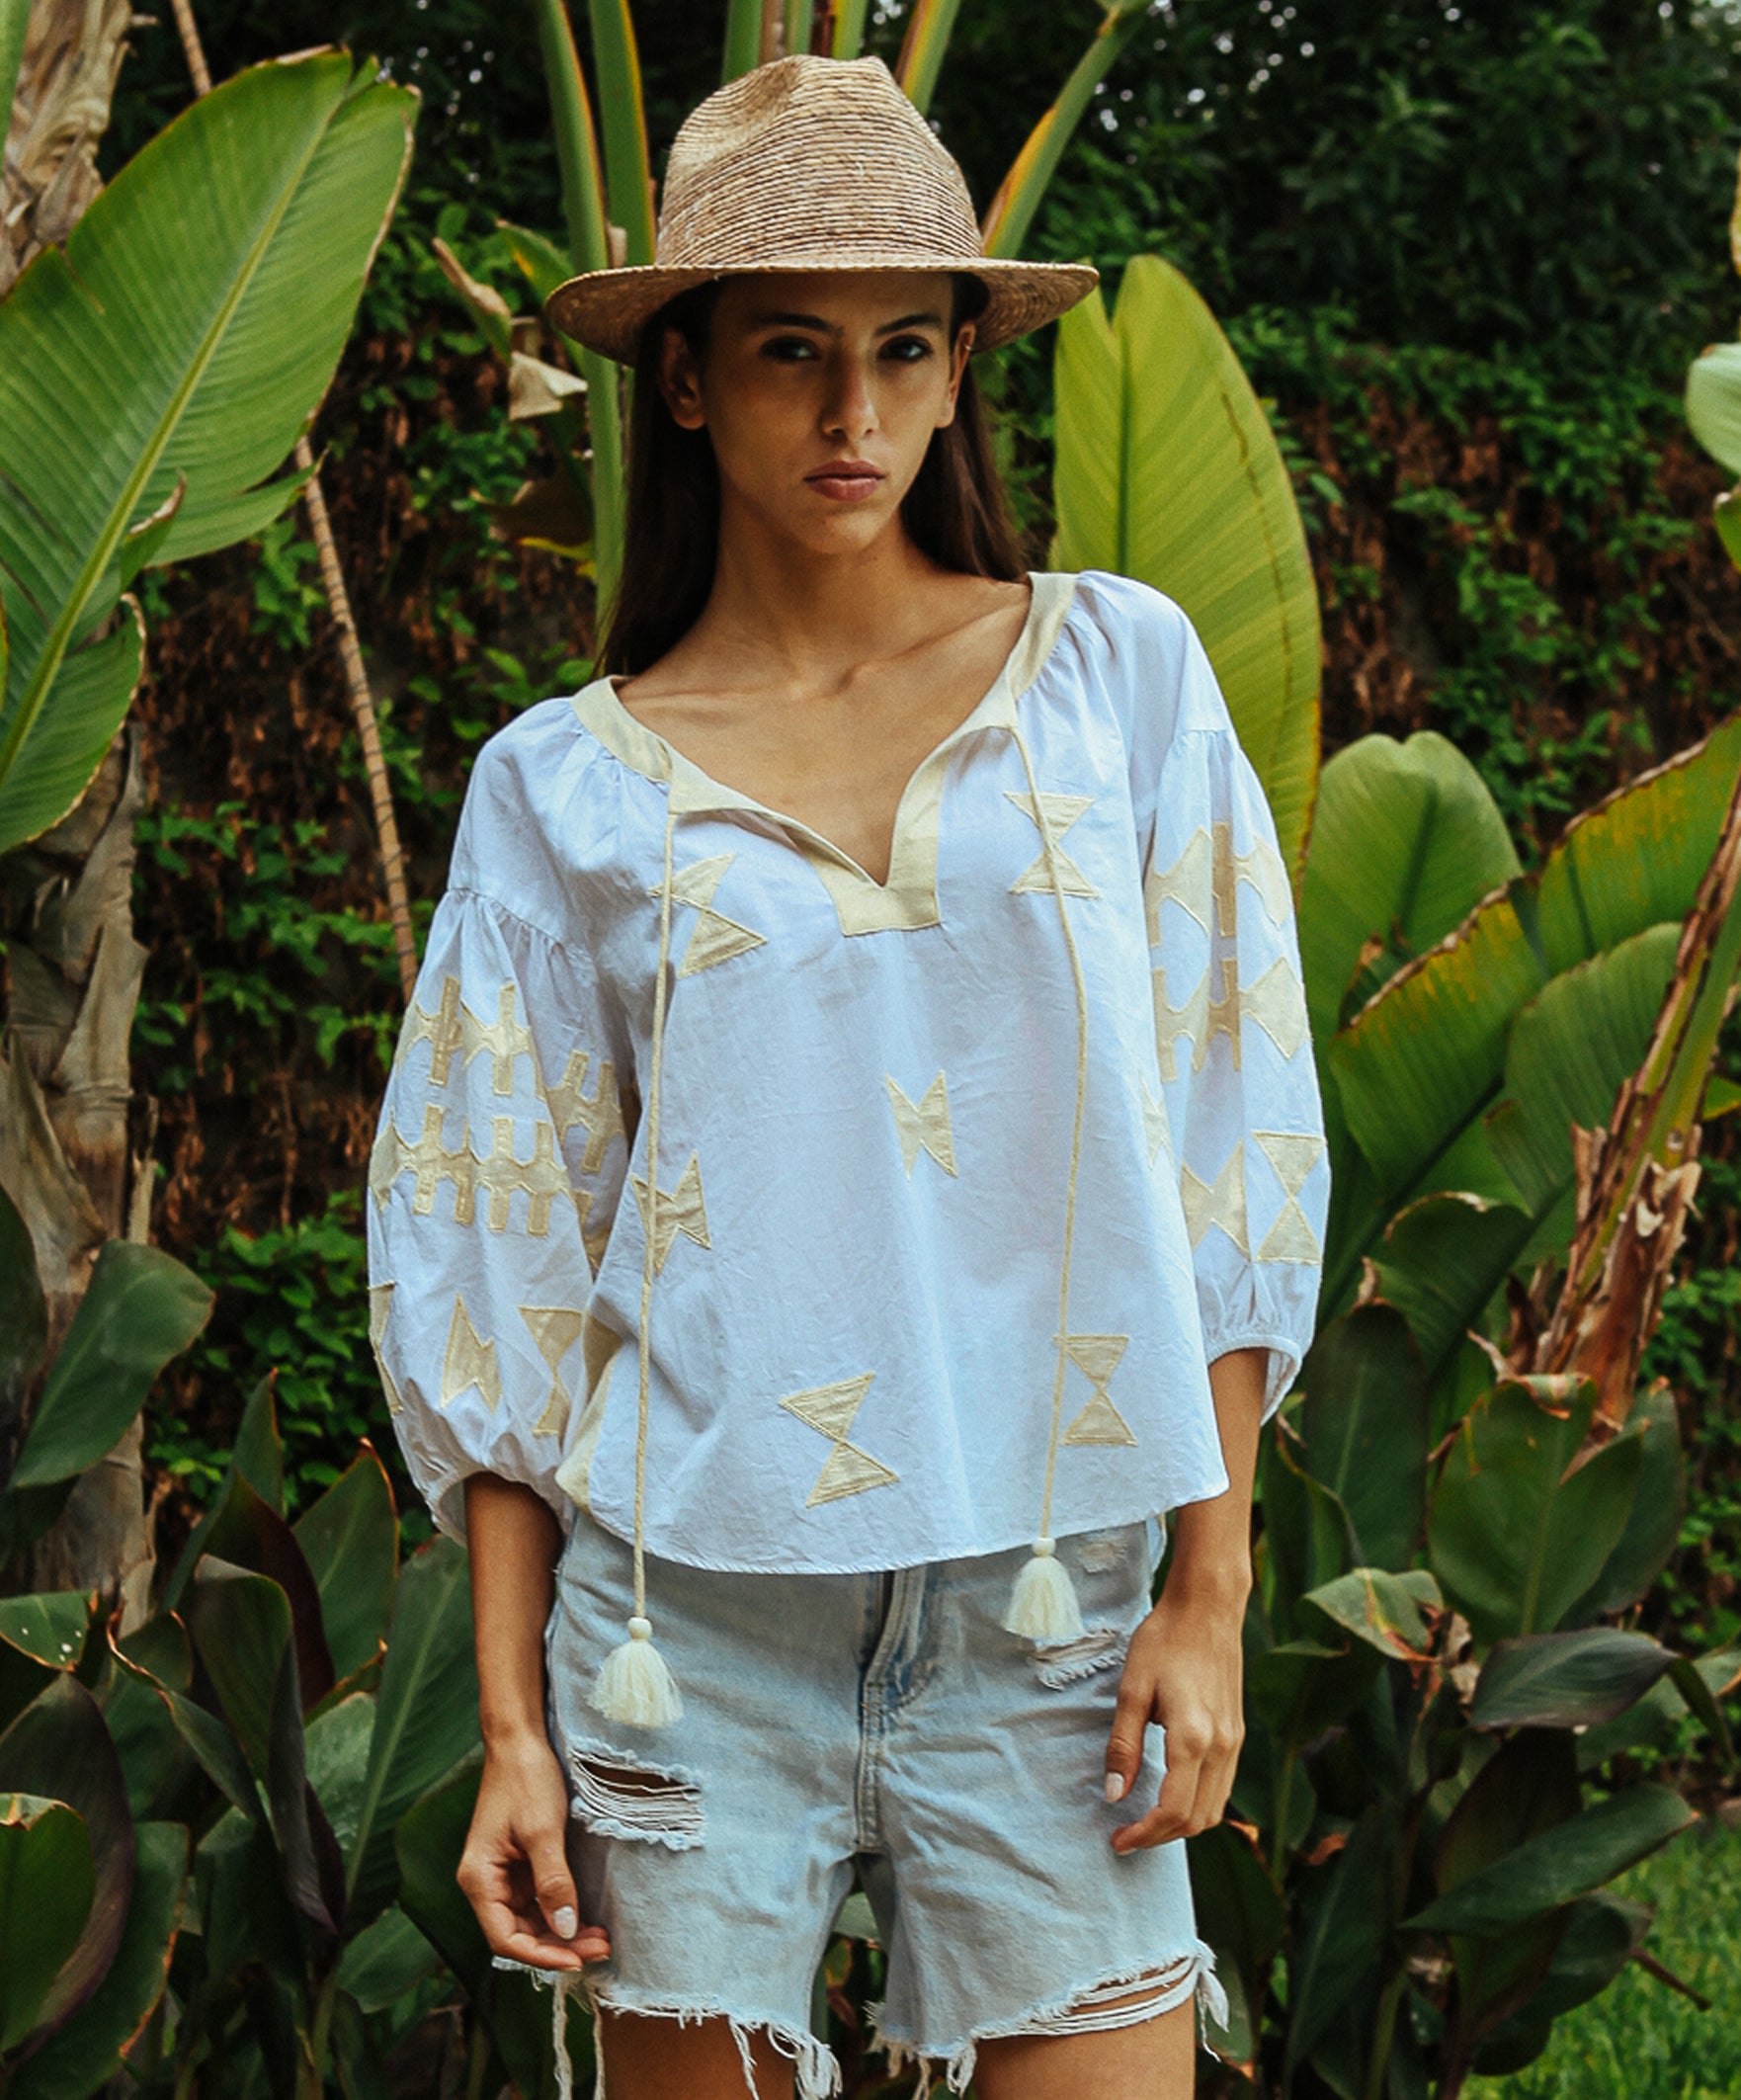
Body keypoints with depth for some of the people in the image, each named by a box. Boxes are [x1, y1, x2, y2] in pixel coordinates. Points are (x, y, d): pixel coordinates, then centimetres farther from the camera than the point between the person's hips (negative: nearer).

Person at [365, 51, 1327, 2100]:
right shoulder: (564, 786, 4)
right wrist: (512, 1725, 3)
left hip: (1046, 1617, 0)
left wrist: (1211, 1586, -1)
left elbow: (1226, 1143, 4)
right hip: (690, 1616, 0)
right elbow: (499, 1272, 6)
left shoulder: (1118, 671, 4)